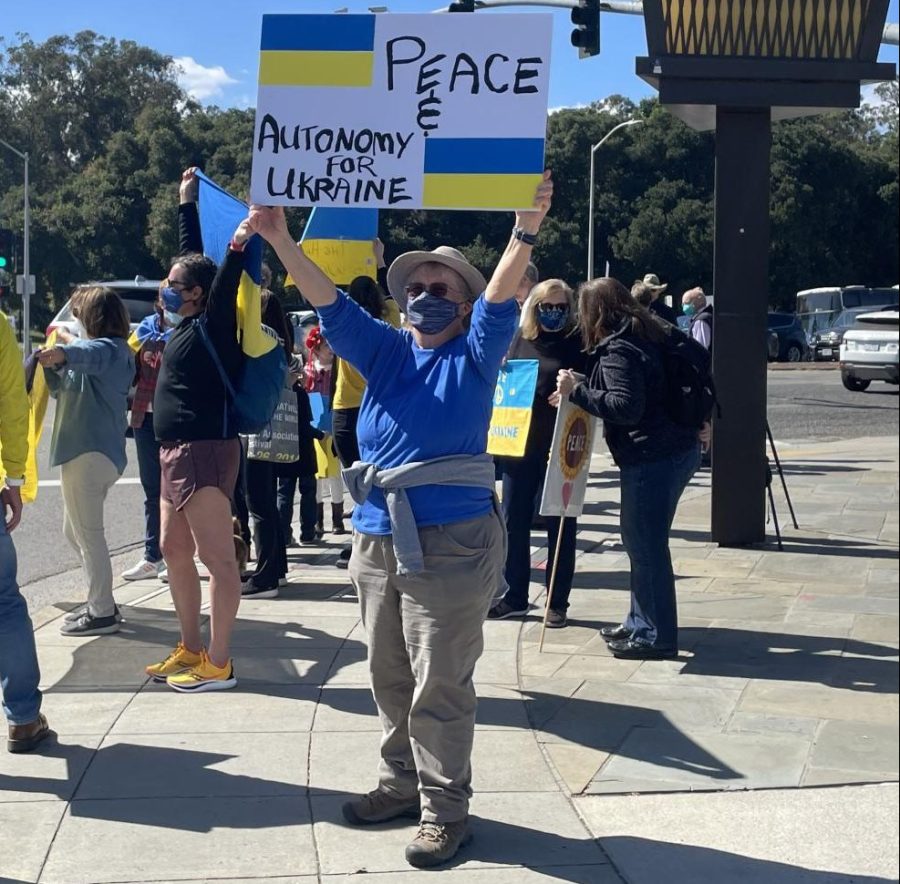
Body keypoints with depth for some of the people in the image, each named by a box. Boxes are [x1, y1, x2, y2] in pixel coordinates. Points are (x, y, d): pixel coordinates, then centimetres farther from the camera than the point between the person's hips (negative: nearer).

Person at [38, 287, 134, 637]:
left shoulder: (107, 348, -12)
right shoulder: (118, 350, 18)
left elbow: (89, 354, -39)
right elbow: (61, 388, 21)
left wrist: (63, 354, -59)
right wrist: (52, 364, 3)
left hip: (89, 451, -10)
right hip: (100, 451, 10)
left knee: (88, 534, -5)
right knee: (75, 530, 19)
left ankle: (102, 614, -1)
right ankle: (100, 601, 25)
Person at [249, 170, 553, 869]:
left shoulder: (474, 355, -1)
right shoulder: (384, 351, 12)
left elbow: (502, 300, -17)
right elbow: (329, 302, 5)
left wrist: (525, 236, -33)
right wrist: (281, 239, -7)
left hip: (451, 543, -6)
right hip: (377, 538, 6)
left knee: (440, 687, 0)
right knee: (391, 679, 17)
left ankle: (445, 808, 11)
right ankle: (403, 782, 32)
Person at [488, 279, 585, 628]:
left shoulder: (578, 344, -3)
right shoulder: (521, 339, 8)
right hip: (519, 445, 4)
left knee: (560, 526, 5)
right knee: (513, 522, 8)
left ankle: (558, 603, 14)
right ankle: (515, 597, 21)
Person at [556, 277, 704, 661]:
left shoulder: (617, 349, -16)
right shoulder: (648, 335, 14)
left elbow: (625, 407, -24)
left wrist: (576, 390, -18)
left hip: (653, 458, -10)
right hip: (678, 448, 10)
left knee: (646, 546, -2)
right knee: (642, 541, 19)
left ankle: (656, 636, 5)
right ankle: (640, 622, 29)